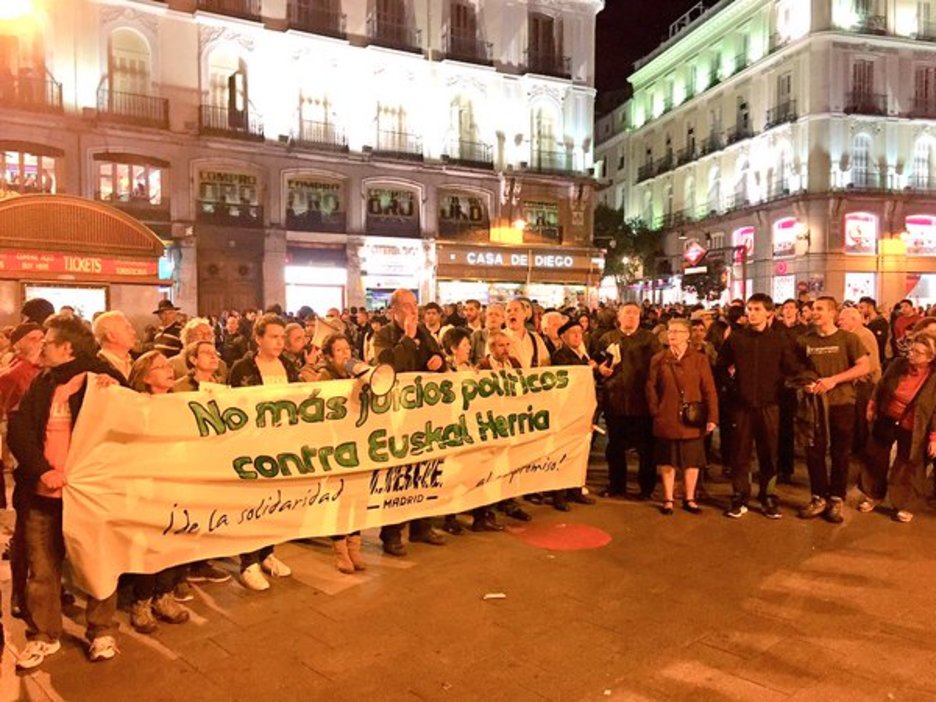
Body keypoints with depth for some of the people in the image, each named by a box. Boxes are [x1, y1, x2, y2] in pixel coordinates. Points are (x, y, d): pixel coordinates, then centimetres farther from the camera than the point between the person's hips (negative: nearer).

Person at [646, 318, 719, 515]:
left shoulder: (699, 359, 0)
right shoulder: (658, 359, 3)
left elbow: (709, 390, -3)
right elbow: (651, 387, 4)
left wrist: (712, 417, -9)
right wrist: (656, 411, -4)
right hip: (666, 420, 0)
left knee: (692, 461, 8)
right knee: (667, 461, 8)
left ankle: (689, 499, 23)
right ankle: (668, 499, 20)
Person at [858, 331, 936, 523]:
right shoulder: (897, 365, -10)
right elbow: (880, 387, 5)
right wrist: (872, 408, 10)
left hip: (911, 429, -4)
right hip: (886, 421, 4)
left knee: (908, 467, 10)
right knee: (875, 457, 15)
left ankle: (905, 505, 30)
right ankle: (873, 495, 36)